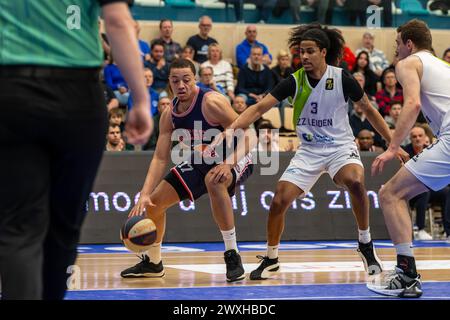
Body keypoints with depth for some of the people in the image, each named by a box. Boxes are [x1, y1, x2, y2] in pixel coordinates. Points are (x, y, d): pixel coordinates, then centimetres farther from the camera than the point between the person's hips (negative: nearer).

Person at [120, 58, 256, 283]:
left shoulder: (211, 102, -26)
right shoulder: (169, 115, -7)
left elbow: (249, 136, -26)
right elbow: (160, 158, -4)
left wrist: (227, 163, -42)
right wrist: (144, 194, -17)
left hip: (234, 160, -7)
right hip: (199, 163, 7)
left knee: (214, 180, -41)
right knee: (154, 202, 4)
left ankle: (232, 256, -30)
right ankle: (152, 263, 30)